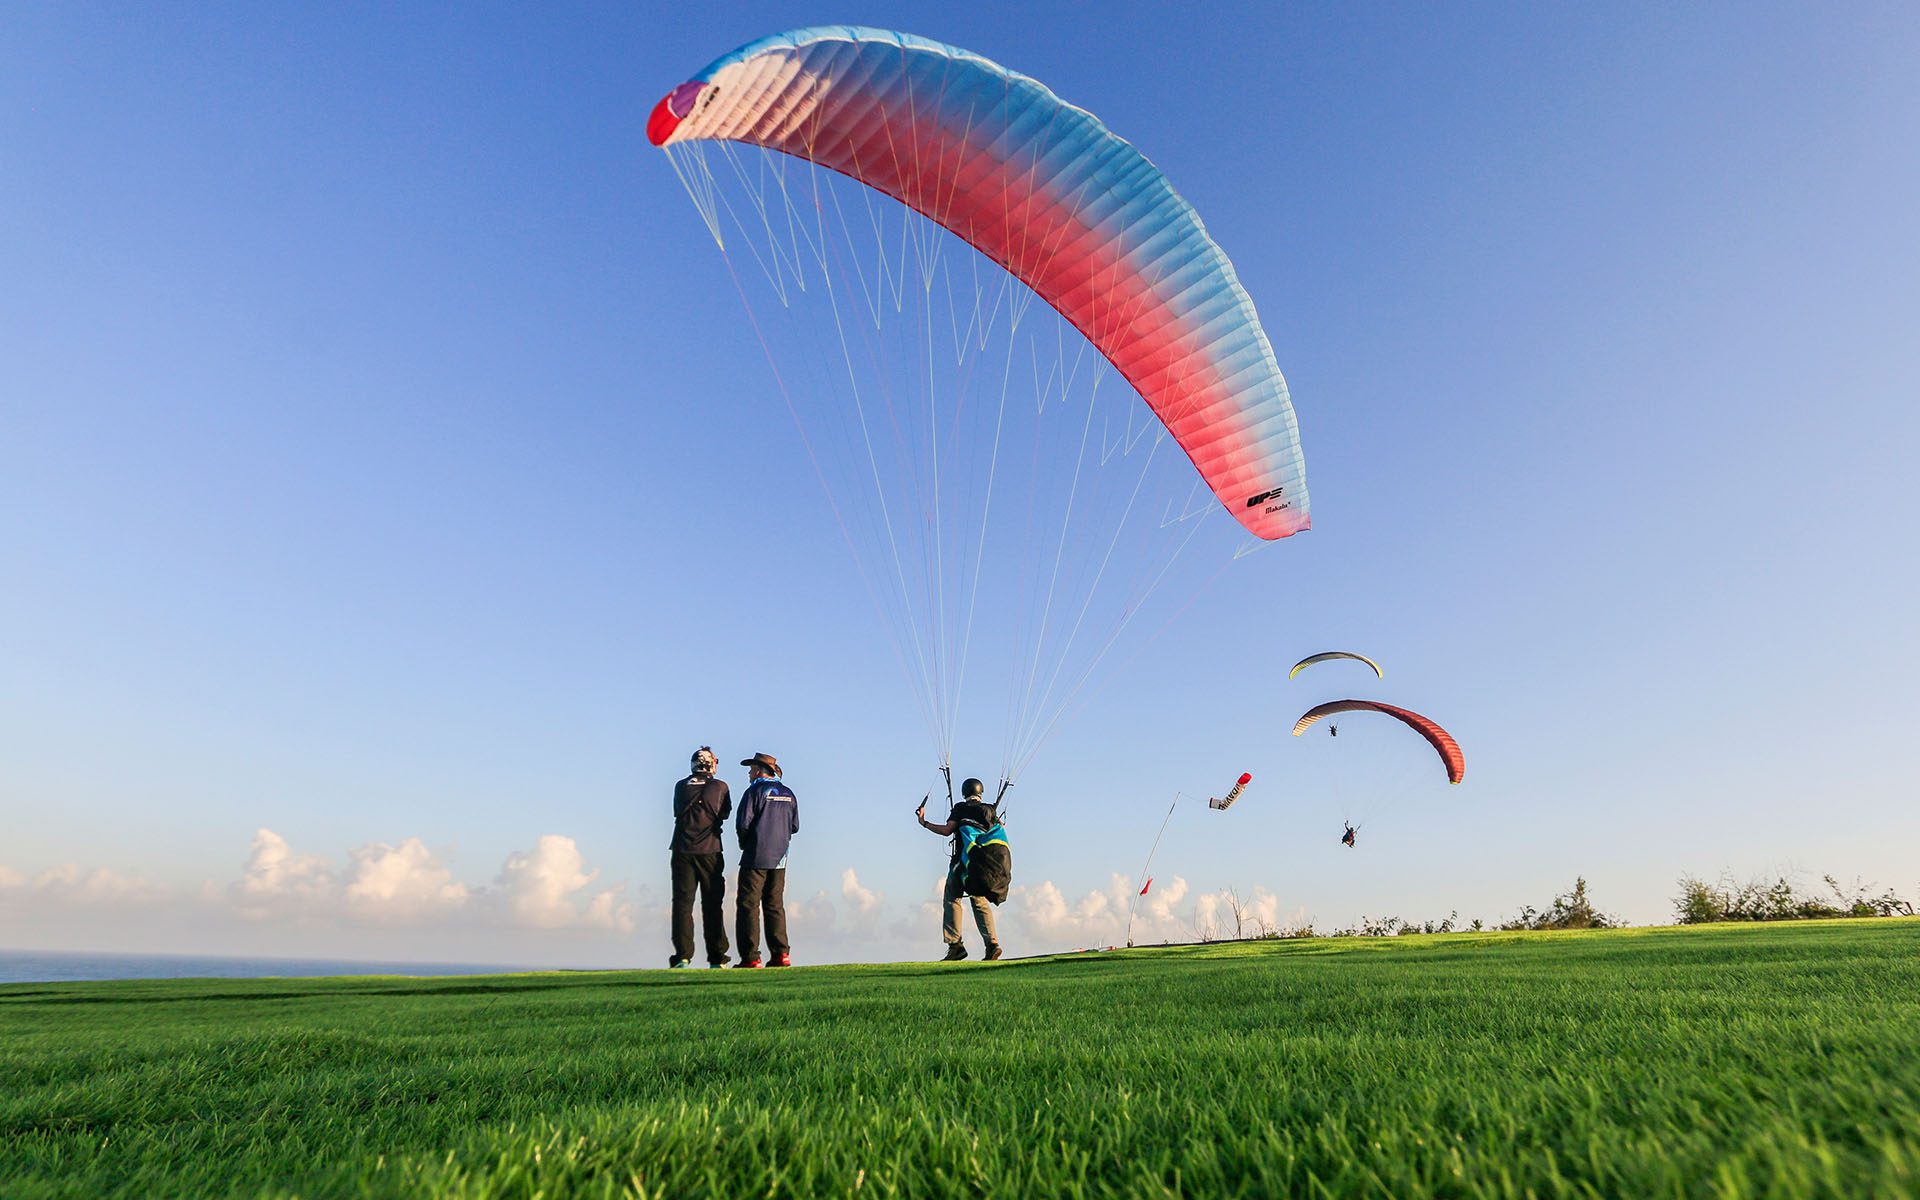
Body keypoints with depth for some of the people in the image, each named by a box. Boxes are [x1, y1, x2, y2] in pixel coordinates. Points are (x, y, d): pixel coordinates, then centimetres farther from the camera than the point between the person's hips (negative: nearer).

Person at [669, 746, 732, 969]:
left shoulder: (681, 786, 5)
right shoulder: (720, 786, -1)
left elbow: (677, 813, 18)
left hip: (683, 851, 1)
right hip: (710, 852, -1)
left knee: (682, 903, 4)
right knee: (712, 906, 5)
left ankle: (683, 957, -3)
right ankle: (717, 959, 6)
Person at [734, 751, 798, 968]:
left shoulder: (755, 791, -7)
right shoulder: (788, 794, 11)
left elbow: (742, 823, -13)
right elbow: (794, 826, 12)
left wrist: (744, 842, 5)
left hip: (756, 857, -6)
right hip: (779, 859, 6)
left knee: (748, 905, 0)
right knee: (775, 906, 12)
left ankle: (750, 957, -3)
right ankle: (781, 954, 8)